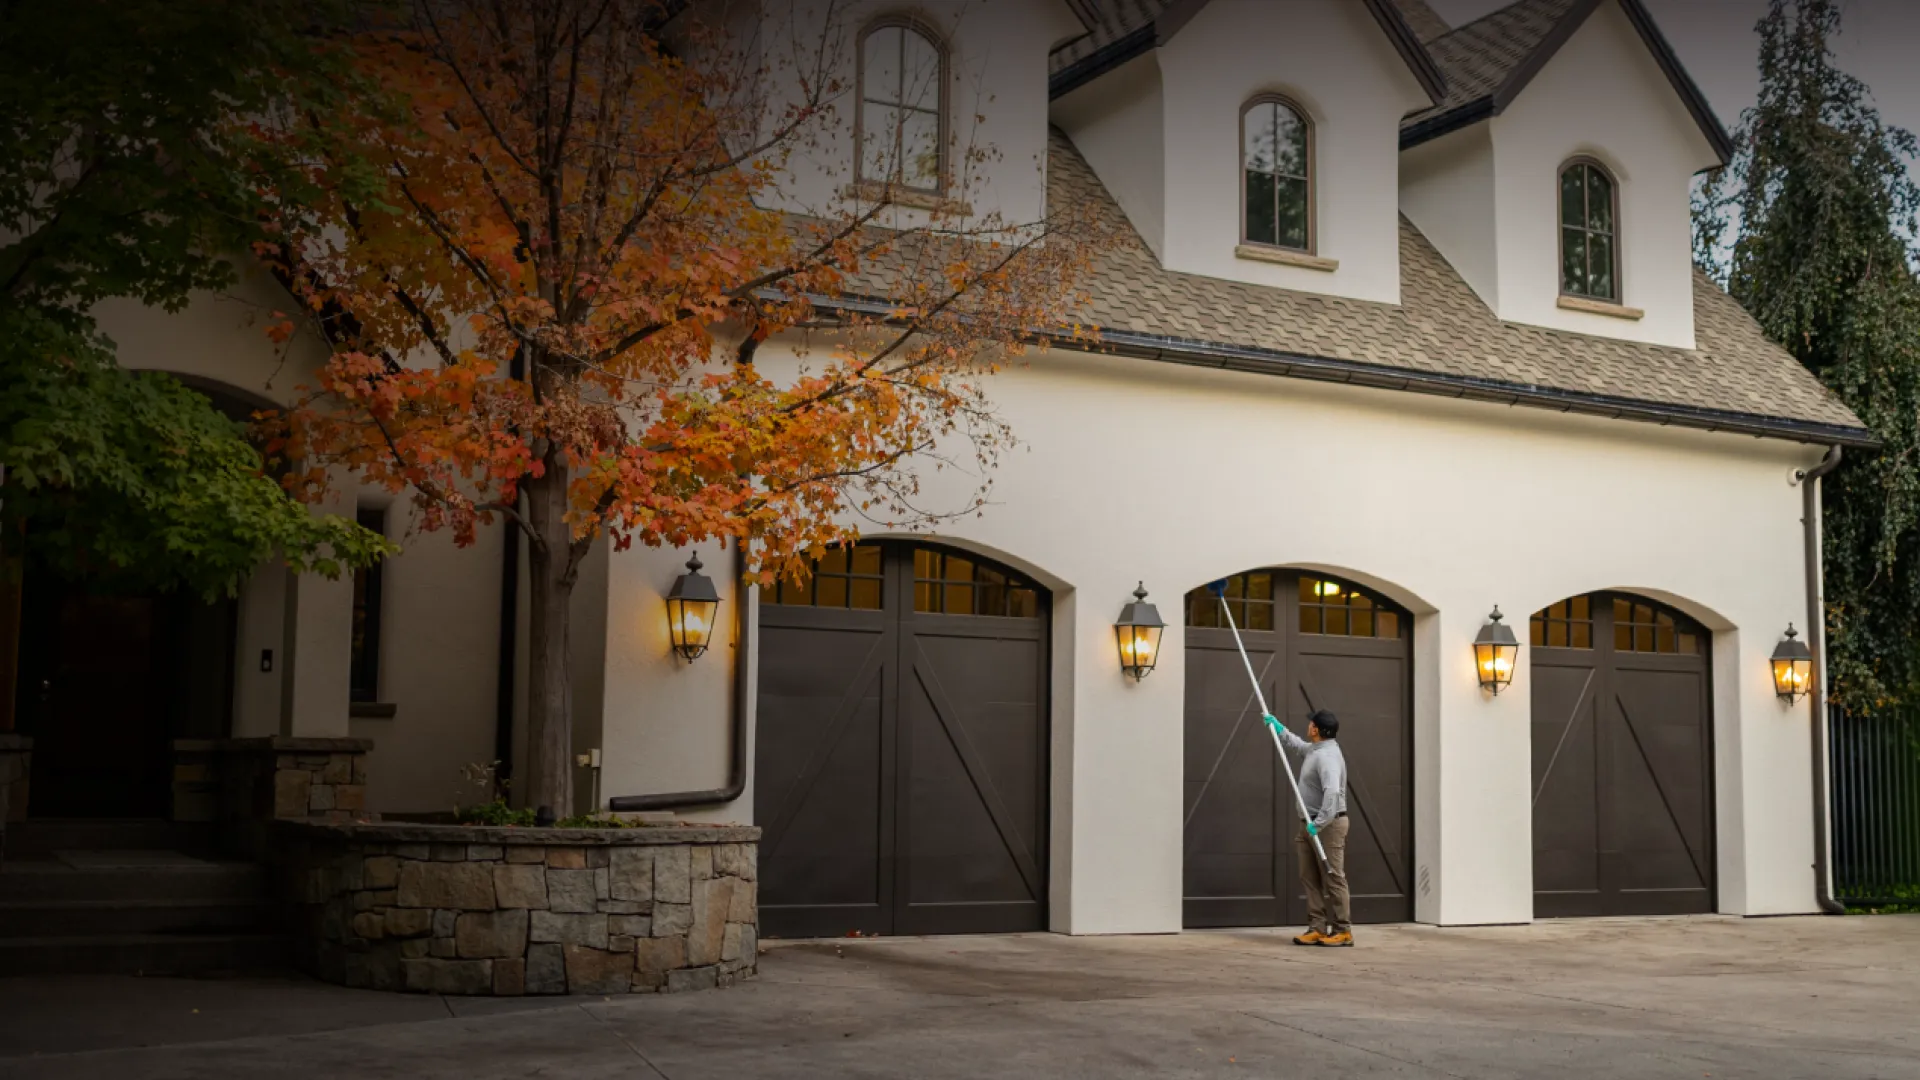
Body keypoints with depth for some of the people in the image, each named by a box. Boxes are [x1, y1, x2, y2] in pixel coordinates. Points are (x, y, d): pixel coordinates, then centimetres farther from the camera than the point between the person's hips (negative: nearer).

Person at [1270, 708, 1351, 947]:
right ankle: (1317, 928, 9)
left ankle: (1343, 931, -2)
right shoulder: (1314, 749, 12)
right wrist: (1278, 728, 35)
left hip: (1328, 825, -11)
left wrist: (1319, 824, -34)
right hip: (1312, 824, 11)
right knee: (1310, 878, 8)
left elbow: (1332, 792, -34)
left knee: (1333, 878, -6)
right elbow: (1297, 744, 38)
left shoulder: (1327, 756, -21)